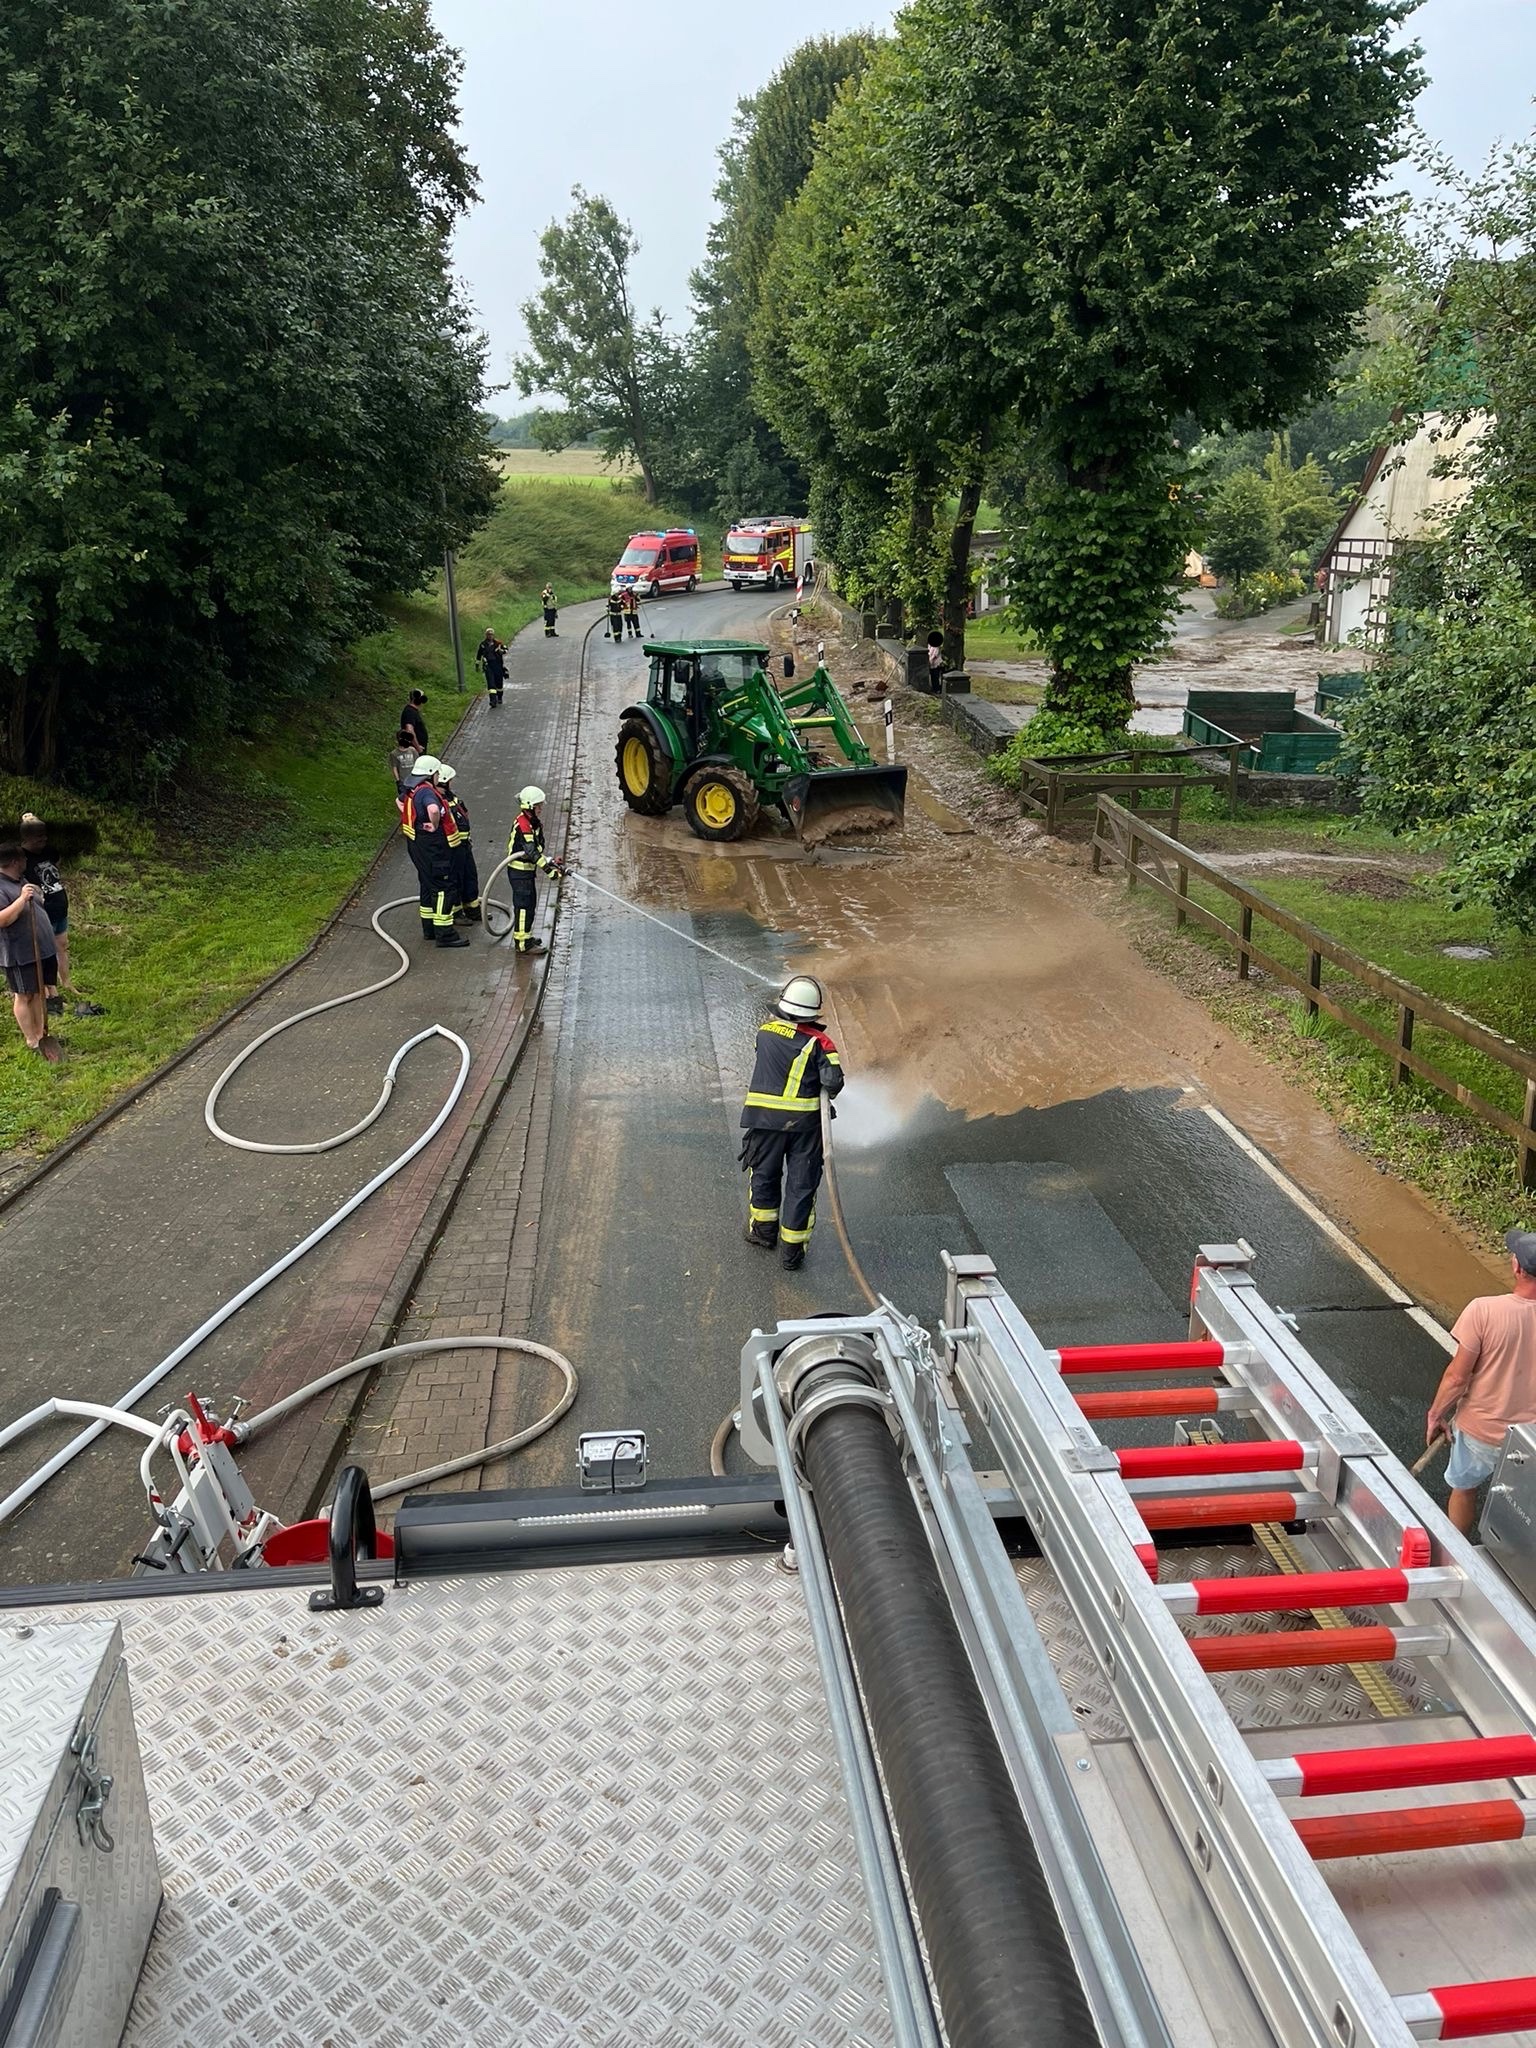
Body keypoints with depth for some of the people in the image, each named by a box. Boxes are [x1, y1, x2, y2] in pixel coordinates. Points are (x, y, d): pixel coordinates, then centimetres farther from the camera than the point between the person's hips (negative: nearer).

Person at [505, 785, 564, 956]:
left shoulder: (534, 821, 8)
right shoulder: (523, 825, -23)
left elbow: (538, 847, 15)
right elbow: (531, 852, -29)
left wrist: (550, 861, 3)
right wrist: (548, 868, -32)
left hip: (528, 869, 10)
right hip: (519, 871, -10)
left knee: (531, 903, 19)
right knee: (524, 905, -5)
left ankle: (525, 935, 33)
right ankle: (523, 943, 1)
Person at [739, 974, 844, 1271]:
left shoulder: (765, 1033, -2)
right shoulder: (818, 1042, -10)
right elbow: (833, 1080, -16)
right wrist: (826, 1094, 5)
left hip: (765, 1118, 2)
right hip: (805, 1121, -2)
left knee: (764, 1175, 22)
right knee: (802, 1184, 8)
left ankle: (764, 1230, 39)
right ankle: (792, 1249, 13)